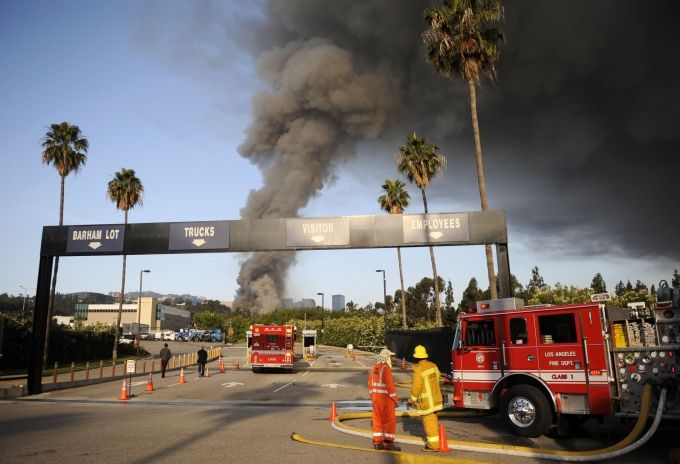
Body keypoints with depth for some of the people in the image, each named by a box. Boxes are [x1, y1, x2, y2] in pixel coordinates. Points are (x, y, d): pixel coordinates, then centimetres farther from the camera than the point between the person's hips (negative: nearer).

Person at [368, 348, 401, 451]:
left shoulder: (373, 368, 7)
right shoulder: (386, 368, -17)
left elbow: (370, 385, 12)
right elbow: (390, 385, -19)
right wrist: (395, 399, -9)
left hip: (376, 398, 8)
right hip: (386, 398, -8)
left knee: (377, 420, 12)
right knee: (390, 420, 1)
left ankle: (377, 442, 16)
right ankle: (388, 443, 2)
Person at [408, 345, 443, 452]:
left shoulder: (419, 370, -21)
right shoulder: (433, 366, 0)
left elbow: (416, 388, -16)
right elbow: (436, 380, 9)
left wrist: (412, 400, -2)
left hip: (426, 402, -8)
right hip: (436, 398, 8)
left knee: (429, 422, 3)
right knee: (432, 421, 18)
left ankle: (433, 445, 10)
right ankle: (433, 443, 27)